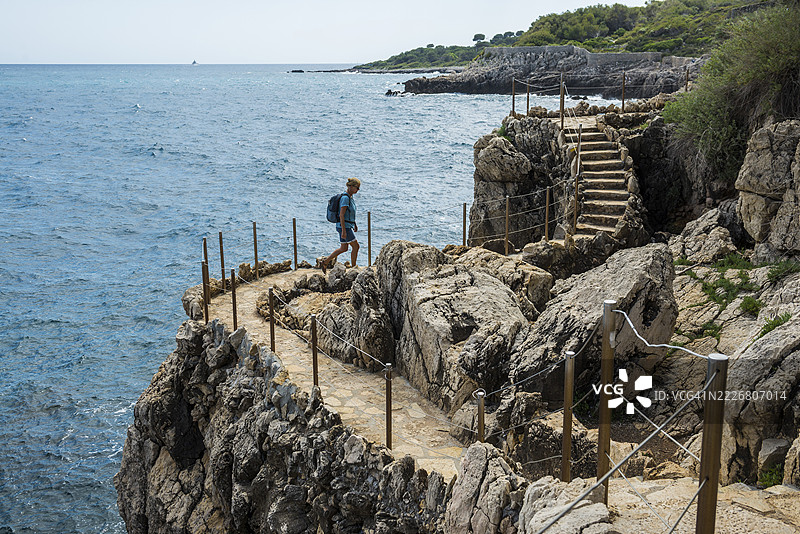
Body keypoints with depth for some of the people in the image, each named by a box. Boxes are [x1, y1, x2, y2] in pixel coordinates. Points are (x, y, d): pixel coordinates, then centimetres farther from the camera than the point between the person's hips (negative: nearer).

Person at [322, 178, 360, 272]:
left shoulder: (350, 198, 11)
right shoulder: (345, 198, -19)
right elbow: (341, 215, -22)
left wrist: (355, 224, 24)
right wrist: (344, 231, -24)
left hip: (348, 226, 10)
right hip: (344, 226, -10)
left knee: (344, 248, 13)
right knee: (355, 246, -2)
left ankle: (326, 262, 19)